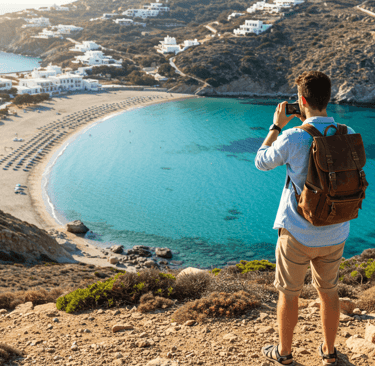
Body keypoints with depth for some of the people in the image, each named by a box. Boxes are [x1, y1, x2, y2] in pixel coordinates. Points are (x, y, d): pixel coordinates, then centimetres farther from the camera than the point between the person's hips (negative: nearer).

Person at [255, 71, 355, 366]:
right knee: (329, 292, 22)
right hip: (335, 234, 4)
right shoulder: (348, 135, -8)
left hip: (298, 233, -4)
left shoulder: (293, 138, -21)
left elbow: (261, 162, -4)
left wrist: (277, 126, 6)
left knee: (289, 294, 15)